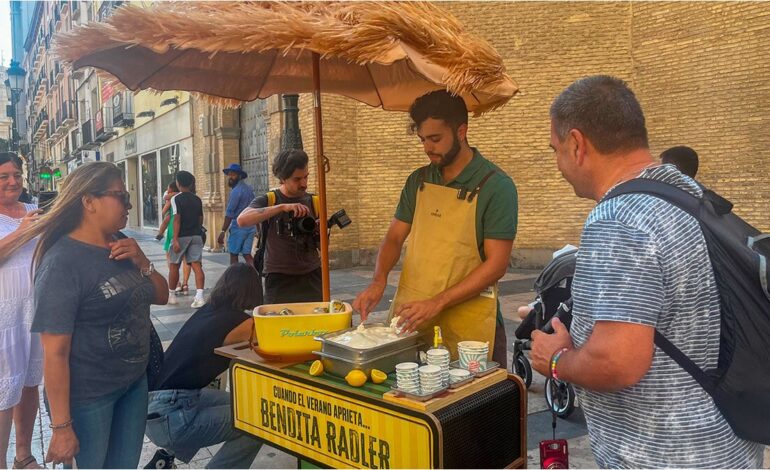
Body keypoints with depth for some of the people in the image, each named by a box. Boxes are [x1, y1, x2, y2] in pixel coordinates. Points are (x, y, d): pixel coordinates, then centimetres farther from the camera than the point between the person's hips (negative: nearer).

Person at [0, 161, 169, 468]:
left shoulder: (120, 245, 2)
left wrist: (142, 262, -10)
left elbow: (160, 296, 9)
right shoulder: (62, 263, -20)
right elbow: (55, 352, -21)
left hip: (135, 382, 7)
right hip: (88, 395, -7)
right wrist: (61, 426, -18)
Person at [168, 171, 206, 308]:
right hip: (196, 235, 4)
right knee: (196, 265, -4)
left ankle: (171, 295, 24)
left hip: (182, 236, -4)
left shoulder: (176, 199, -6)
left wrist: (175, 239, -17)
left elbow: (177, 219, -14)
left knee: (174, 265, 12)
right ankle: (199, 296, -18)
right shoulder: (197, 199, 10)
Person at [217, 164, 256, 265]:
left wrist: (223, 232, -16)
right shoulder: (249, 189, 13)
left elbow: (229, 213, -16)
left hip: (238, 226, -7)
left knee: (233, 255, 2)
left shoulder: (236, 191, -12)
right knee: (247, 254, 7)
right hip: (251, 227, 7)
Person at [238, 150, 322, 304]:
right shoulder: (267, 201, -2)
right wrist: (282, 207, -29)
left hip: (312, 278, 3)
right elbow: (242, 220, -22)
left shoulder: (314, 202, 6)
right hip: (279, 280, -2)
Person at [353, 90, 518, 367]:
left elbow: (497, 263, -13)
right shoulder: (418, 181, 8)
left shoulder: (496, 186, -9)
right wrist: (379, 281, -7)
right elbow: (395, 237, 12)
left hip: (465, 319, -4)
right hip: (409, 313, 5)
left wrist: (437, 303, -20)